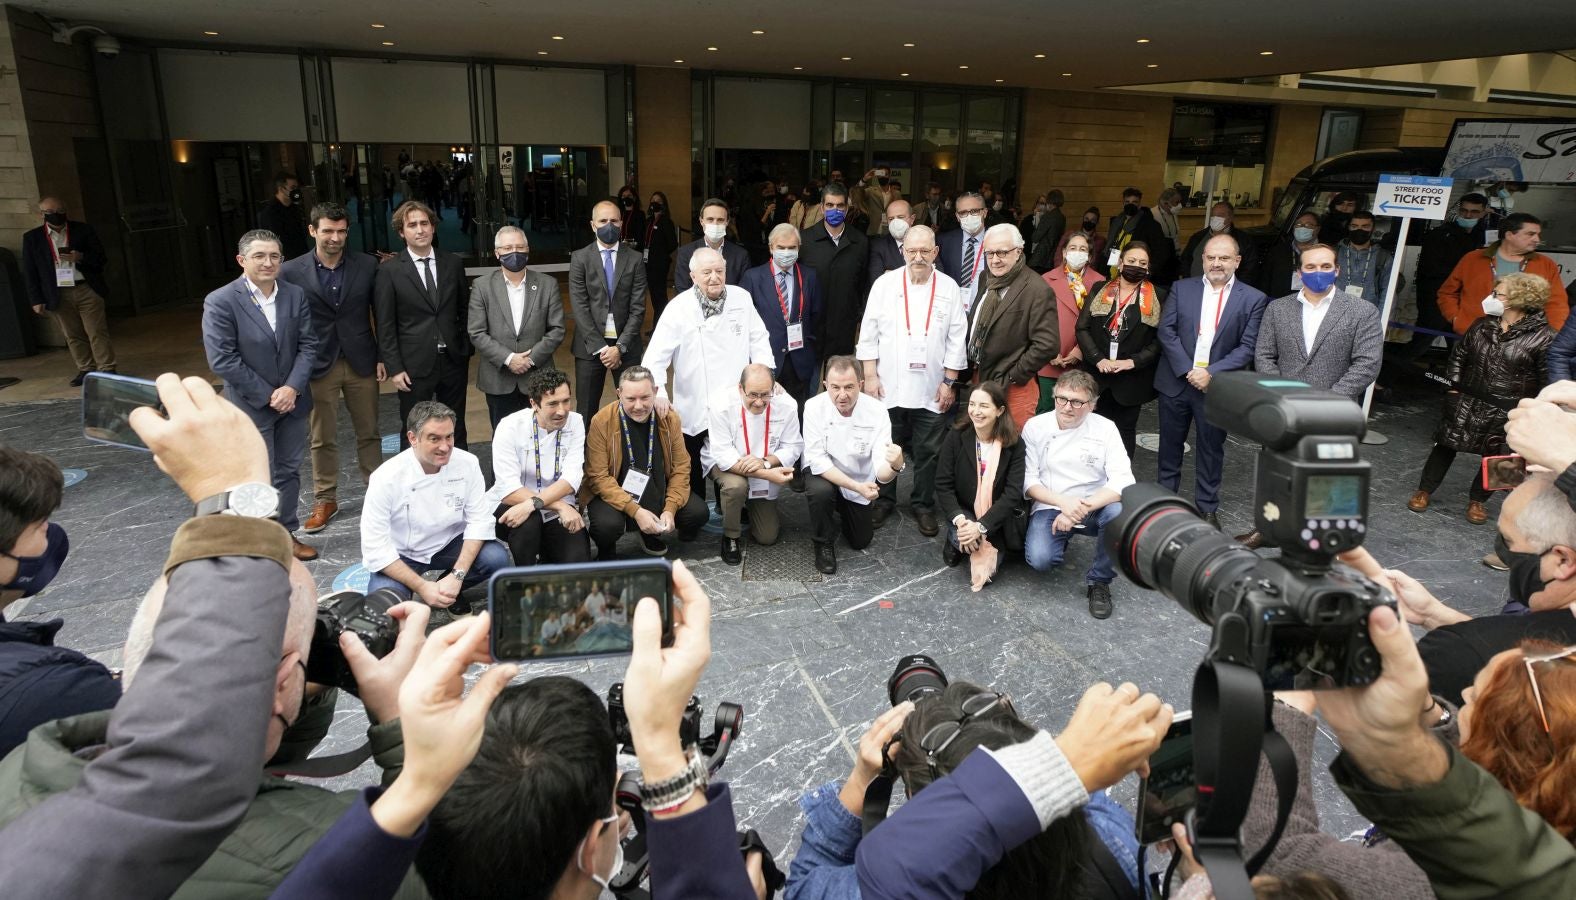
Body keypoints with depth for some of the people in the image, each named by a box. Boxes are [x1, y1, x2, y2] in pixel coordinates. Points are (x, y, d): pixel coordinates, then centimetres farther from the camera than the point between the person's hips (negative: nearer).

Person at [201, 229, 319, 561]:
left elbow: (308, 345, 0)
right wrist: (268, 395, -15)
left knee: (289, 472, 14)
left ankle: (287, 534, 28)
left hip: (291, 401, 5)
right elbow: (222, 360, -16)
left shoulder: (295, 295, 0)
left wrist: (292, 388, -13)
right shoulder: (220, 302, -14)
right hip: (251, 406, -4)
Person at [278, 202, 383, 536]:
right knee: (322, 440, 9)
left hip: (361, 362, 1)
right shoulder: (291, 271, -5)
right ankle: (325, 500, 22)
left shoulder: (367, 265, -2)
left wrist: (383, 357, 0)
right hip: (318, 366, -1)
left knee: (369, 433, 12)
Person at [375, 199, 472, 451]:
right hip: (414, 365, -3)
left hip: (453, 361, 3)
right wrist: (394, 368, -9)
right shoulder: (389, 270, -4)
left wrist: (466, 353, 5)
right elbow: (385, 325, -5)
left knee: (456, 430, 12)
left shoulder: (453, 264, 5)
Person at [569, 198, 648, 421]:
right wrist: (600, 347, -10)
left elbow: (638, 308, -1)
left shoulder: (634, 259, 4)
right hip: (591, 346, 0)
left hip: (625, 345, 1)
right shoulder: (580, 258, 2)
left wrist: (620, 346, -9)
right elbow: (579, 307, -4)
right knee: (587, 410, 4)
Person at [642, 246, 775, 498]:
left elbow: (759, 340, 6)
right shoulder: (678, 308, -7)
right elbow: (656, 355, -11)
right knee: (693, 472, 8)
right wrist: (657, 391, -25)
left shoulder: (742, 298, 1)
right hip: (694, 410, -2)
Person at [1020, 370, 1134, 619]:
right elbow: (1028, 480, -4)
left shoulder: (1105, 428, -5)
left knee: (1120, 512, -34)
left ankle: (1099, 581, -8)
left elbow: (1123, 481, -14)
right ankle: (1061, 538, 14)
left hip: (1095, 508, 0)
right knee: (1039, 559, -28)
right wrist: (1064, 503, -21)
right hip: (1051, 508, 0)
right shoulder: (1035, 427, -3)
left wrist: (1082, 507, -25)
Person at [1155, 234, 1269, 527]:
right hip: (1176, 382, 1)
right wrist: (1187, 370, -14)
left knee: (1211, 449, 10)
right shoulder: (1181, 288, 2)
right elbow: (1166, 331, -4)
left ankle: (1207, 508, 23)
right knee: (1170, 445, 13)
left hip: (1217, 388, -1)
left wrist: (1211, 373, -18)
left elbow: (1248, 347, -7)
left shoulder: (1253, 299, -2)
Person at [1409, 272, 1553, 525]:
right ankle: (1424, 491, 19)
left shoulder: (1541, 337, -13)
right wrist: (1455, 385, 8)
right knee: (1446, 445, 8)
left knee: (1494, 456, 8)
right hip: (1467, 401, 3)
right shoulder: (1482, 326, 2)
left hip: (1506, 411, -3)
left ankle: (1477, 500, 25)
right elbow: (1459, 354, 14)